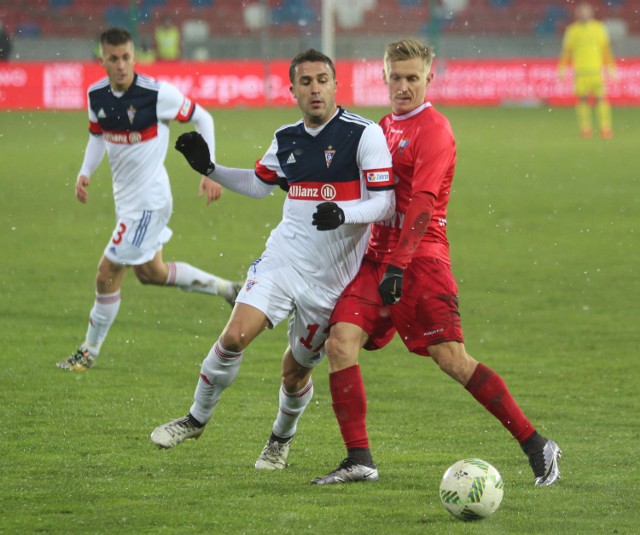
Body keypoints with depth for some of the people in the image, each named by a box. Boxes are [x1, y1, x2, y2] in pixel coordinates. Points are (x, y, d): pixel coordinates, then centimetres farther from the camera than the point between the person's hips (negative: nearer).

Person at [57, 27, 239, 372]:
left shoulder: (157, 94, -20)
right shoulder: (97, 96, -2)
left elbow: (201, 118, -8)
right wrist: (85, 173, 1)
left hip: (148, 198, -8)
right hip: (125, 197, 8)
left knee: (108, 273, -5)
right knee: (150, 272, 21)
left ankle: (89, 352, 11)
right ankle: (227, 289, 35)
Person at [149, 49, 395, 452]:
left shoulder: (364, 134, -12)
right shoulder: (287, 139, 7)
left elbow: (386, 203, -16)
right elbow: (259, 184, 25)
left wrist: (343, 213, -34)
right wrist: (209, 168, 12)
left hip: (330, 278, -4)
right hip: (281, 262, 4)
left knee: (296, 371, 8)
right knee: (234, 337, -13)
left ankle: (283, 437, 38)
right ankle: (196, 420, 7)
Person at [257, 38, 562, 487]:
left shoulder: (433, 129, -8)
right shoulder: (385, 126, 18)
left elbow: (422, 201, -18)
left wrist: (398, 265, -25)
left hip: (421, 257, -7)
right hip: (378, 255, 7)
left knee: (452, 358, -11)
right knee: (340, 341, -10)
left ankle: (537, 446, -2)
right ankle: (359, 460, -7)